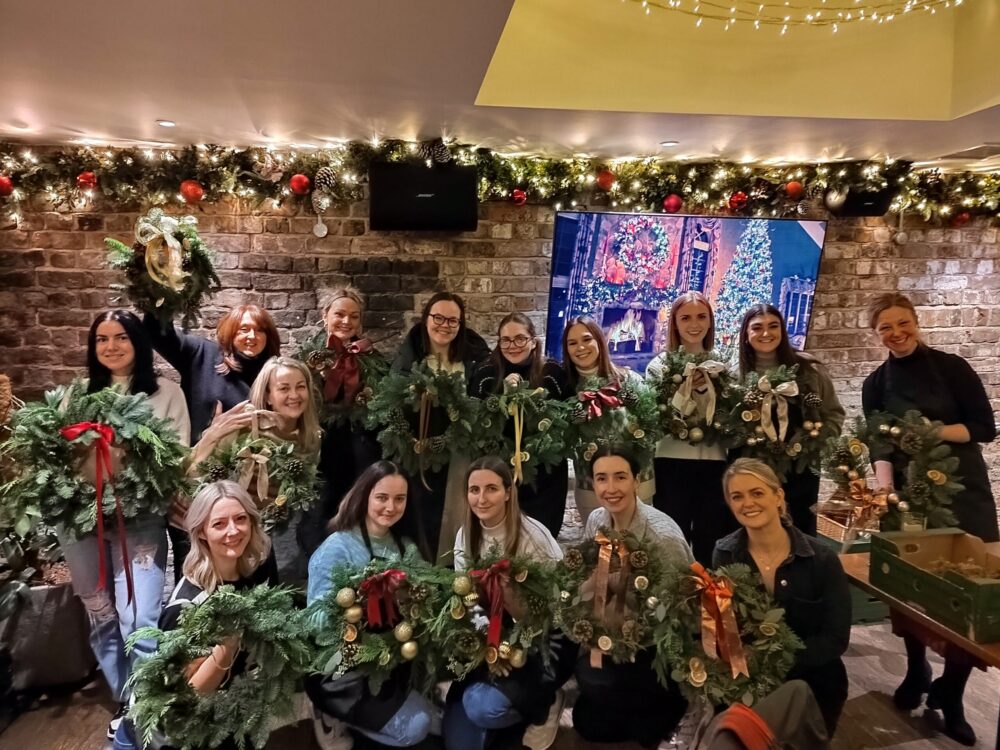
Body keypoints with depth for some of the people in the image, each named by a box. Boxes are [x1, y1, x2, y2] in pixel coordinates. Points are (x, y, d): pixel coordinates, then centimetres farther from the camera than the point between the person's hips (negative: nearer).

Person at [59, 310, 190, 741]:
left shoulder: (165, 393, 4)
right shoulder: (78, 395, 14)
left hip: (138, 518, -3)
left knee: (138, 623, -11)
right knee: (103, 620, 12)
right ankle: (125, 703, 31)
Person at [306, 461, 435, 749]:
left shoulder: (407, 548, 2)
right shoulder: (337, 549, -16)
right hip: (344, 673, -6)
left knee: (436, 718, 5)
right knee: (415, 726, -15)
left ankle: (346, 715, 18)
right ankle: (333, 715, 7)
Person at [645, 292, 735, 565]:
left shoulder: (720, 365, 10)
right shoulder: (659, 365, 1)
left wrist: (705, 388, -6)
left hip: (714, 463, 3)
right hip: (672, 464, -3)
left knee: (711, 544, 11)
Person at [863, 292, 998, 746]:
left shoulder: (952, 367, -4)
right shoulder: (876, 385, 5)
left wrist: (935, 432, -20)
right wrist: (884, 487, -15)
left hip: (963, 492, -2)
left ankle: (950, 695, 13)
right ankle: (916, 670, 29)